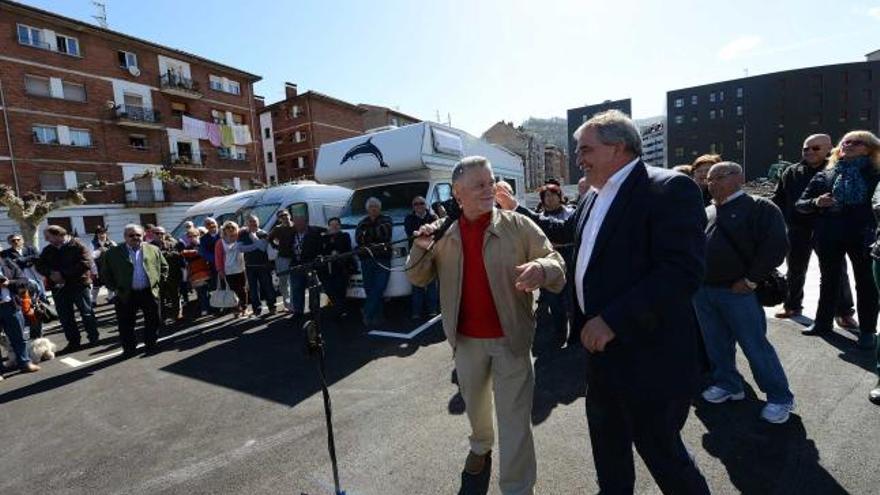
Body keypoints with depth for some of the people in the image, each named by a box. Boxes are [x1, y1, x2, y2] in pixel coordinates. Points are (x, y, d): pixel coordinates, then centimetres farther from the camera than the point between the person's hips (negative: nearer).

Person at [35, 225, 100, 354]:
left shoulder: (78, 246, -9)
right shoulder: (48, 250, 11)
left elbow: (85, 264, -19)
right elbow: (39, 265, 9)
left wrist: (63, 273, -19)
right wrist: (50, 273, -12)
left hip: (79, 285, -6)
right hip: (58, 287, 6)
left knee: (87, 314, 4)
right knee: (65, 317, 10)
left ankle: (94, 339, 17)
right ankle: (73, 342, 21)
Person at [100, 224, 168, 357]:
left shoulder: (154, 250, 4)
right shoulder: (113, 253, 0)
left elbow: (164, 267, 12)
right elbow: (105, 272, 6)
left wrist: (159, 281, 3)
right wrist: (114, 287, 0)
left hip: (150, 292, 1)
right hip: (126, 294, -1)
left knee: (153, 321, 8)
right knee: (126, 324, 6)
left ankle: (151, 345, 24)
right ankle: (129, 348, 21)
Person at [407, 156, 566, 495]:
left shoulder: (519, 226, -9)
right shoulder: (444, 235, -1)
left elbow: (558, 266, -11)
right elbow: (418, 279, 3)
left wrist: (541, 269, -35)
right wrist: (421, 248, -18)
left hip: (511, 338, -3)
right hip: (466, 340, 4)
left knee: (515, 419, 4)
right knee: (474, 403, 25)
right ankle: (480, 445, 55)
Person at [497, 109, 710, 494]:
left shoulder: (669, 189, -17)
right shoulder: (595, 196, 10)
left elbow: (684, 271, -25)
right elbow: (566, 231, 27)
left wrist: (613, 319, -27)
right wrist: (518, 210, 24)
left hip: (648, 353, -8)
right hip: (602, 346, 9)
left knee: (659, 448, 10)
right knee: (606, 438, 24)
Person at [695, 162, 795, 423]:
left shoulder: (760, 207, -3)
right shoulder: (707, 212, 14)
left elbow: (776, 245, -12)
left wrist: (750, 280, -13)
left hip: (737, 291, -6)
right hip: (703, 291, 6)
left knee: (755, 346, 2)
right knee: (716, 344, 14)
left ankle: (780, 397, 18)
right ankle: (727, 385, 31)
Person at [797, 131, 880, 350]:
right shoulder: (823, 176, 6)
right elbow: (800, 203, 4)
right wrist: (815, 203, -15)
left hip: (862, 236, -2)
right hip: (829, 236, 2)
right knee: (828, 280, 15)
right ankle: (823, 322, 28)